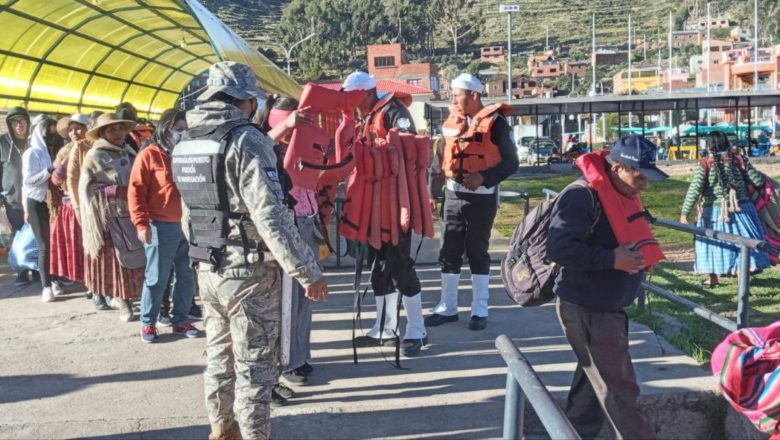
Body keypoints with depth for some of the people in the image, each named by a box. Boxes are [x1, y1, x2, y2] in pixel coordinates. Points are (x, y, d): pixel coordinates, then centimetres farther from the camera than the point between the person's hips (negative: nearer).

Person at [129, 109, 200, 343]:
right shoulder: (149, 155, -5)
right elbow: (135, 192, -8)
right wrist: (142, 224, -13)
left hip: (188, 225, 5)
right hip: (161, 226, -5)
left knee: (186, 276, 10)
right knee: (157, 277, 2)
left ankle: (180, 320, 23)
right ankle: (147, 323, 15)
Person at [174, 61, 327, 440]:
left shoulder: (187, 142, 6)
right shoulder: (247, 140, -18)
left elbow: (190, 209, 12)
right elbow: (270, 216, -25)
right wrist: (307, 271, -22)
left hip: (207, 268, 8)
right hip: (249, 271, -8)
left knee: (219, 354, 20)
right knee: (255, 365, 3)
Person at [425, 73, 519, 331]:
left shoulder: (494, 122, -9)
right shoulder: (451, 122, 7)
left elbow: (511, 163, -9)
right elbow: (441, 159, 13)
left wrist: (484, 177, -21)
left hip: (481, 197, -5)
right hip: (453, 195, 5)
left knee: (477, 252, 2)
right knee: (449, 252, 7)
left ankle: (480, 311, 13)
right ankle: (447, 307, 18)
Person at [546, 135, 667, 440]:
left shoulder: (624, 195, 8)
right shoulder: (582, 197, -22)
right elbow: (559, 248, -30)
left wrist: (644, 255, 4)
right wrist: (612, 259, -27)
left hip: (607, 307, 10)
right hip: (585, 310, -10)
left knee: (595, 381, 19)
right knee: (618, 387, -1)